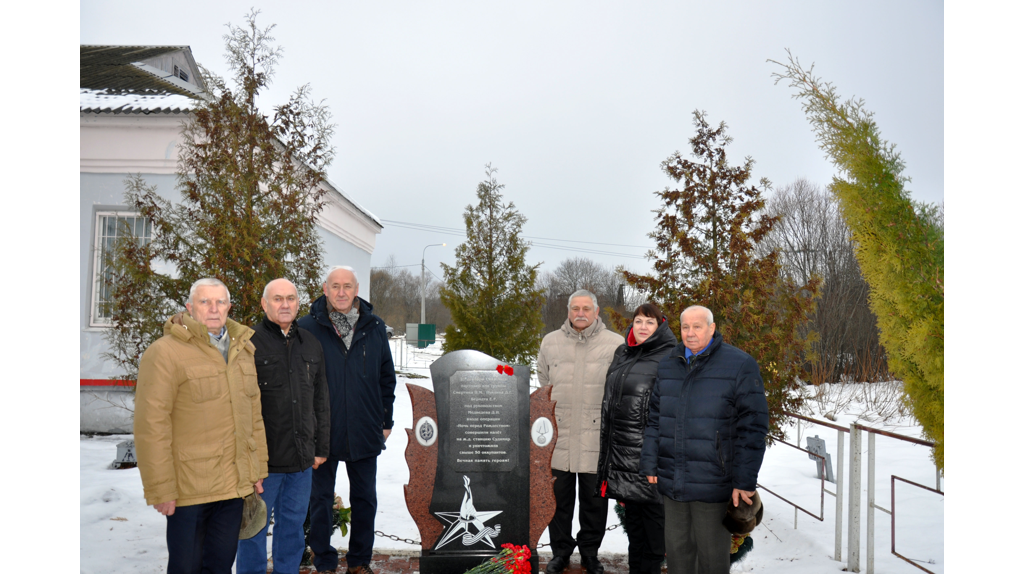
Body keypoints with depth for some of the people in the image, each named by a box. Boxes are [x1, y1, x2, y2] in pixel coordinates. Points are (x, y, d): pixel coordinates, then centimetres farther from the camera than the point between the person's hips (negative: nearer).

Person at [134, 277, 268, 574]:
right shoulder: (166, 352, -10)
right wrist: (160, 488, -14)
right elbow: (151, 425, -13)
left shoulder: (243, 349, 11)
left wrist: (257, 469, 13)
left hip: (234, 485, 6)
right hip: (188, 491, -6)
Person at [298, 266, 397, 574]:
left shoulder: (374, 328, 3)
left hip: (364, 431, 2)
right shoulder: (307, 327, -5)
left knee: (365, 499, 13)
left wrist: (386, 420, 8)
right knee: (321, 499, 11)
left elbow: (387, 377, 10)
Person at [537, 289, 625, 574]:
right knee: (559, 496, 10)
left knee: (595, 499, 9)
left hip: (597, 436, -2)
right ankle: (560, 550, 27)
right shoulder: (550, 342, 8)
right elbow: (541, 386, 16)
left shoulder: (616, 344, 0)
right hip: (559, 434, 2)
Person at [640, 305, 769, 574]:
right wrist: (650, 464, 7)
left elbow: (752, 427, -9)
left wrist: (744, 481, -11)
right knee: (677, 551, 17)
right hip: (672, 483, 5)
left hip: (712, 485, -5)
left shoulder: (740, 365, -7)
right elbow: (655, 419, 14)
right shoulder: (668, 365, 10)